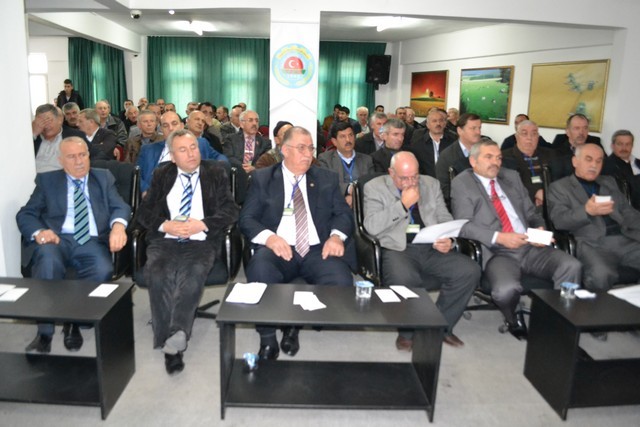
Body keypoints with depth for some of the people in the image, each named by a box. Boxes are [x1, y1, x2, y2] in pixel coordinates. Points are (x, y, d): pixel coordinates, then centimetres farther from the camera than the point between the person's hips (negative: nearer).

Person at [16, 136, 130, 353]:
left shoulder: (104, 178, 19)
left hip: (92, 242, 0)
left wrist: (118, 224, -19)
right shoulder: (47, 180, 17)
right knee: (48, 259, -35)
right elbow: (25, 214, 10)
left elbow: (120, 206, 6)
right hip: (57, 239, 0)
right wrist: (38, 232, -14)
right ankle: (44, 332, -25)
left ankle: (74, 321, -9)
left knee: (103, 270, -32)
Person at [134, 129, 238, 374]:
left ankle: (177, 335, -34)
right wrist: (166, 225, -8)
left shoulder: (216, 174, 13)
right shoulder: (162, 176, 18)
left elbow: (231, 211, 3)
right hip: (165, 241, 2)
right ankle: (172, 344, -22)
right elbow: (143, 213, 11)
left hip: (201, 242, -1)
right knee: (157, 275, -29)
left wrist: (202, 224, -12)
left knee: (193, 275, -34)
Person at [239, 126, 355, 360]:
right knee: (260, 271, -35)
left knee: (341, 281, -28)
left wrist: (336, 236, -12)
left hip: (318, 250, 2)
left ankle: (295, 325, -2)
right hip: (278, 249, -1)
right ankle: (267, 339, -12)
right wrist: (269, 237, -18)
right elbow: (246, 219, 3)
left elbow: (344, 214, 12)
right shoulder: (262, 178, 10)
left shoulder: (327, 178, 16)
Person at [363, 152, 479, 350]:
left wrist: (449, 240, -5)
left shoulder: (431, 184, 17)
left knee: (470, 271, -20)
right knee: (403, 278, -37)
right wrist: (403, 204, -10)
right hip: (398, 249, -4)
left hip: (433, 249, 5)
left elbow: (445, 218, 17)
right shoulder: (375, 187, 4)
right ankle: (407, 331, -6)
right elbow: (372, 226, -9)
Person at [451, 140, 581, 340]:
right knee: (507, 289, -33)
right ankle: (513, 320, 5)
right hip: (496, 253, -5)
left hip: (531, 248, 5)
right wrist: (499, 238, -20)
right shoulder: (462, 183, 2)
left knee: (572, 266, -21)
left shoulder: (512, 177, 19)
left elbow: (532, 213, 20)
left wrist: (539, 229, -3)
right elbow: (465, 226, -9)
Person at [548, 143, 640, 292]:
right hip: (592, 244, -5)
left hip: (625, 240, 5)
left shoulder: (609, 182, 26)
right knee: (601, 275, -36)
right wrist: (587, 211, -24)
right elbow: (559, 220, -6)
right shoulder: (559, 187, 8)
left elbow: (628, 212, 20)